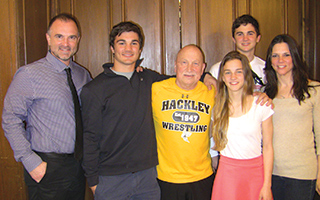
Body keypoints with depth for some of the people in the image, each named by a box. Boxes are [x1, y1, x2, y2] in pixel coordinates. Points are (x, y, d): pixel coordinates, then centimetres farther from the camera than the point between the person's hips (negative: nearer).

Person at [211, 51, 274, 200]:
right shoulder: (217, 106, -1)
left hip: (255, 171, -1)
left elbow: (268, 147, -3)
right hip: (226, 172, 1)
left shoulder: (261, 105, -5)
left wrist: (267, 185, -5)